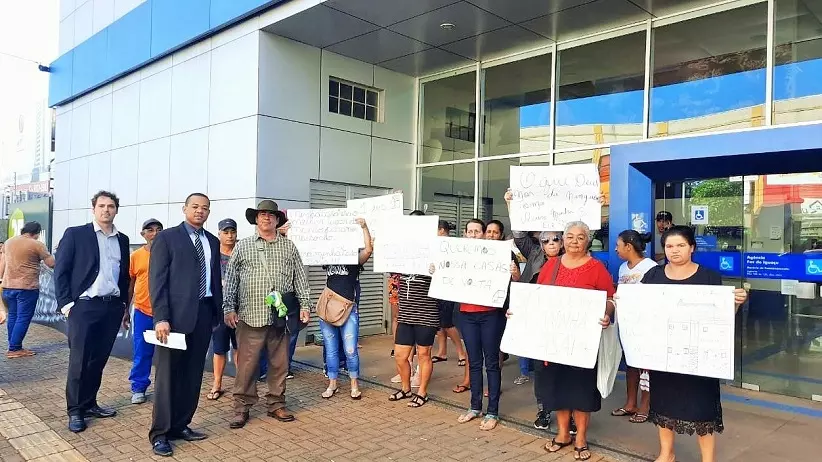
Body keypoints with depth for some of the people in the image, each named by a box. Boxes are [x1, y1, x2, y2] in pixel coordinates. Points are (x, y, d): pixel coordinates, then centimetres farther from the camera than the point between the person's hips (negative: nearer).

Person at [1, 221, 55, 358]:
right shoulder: (37, 245, -10)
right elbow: (52, 264, -7)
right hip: (27, 287, -7)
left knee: (13, 316, 16)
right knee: (23, 318, -1)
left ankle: (14, 346, 21)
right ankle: (14, 349, 0)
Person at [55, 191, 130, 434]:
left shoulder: (122, 240, 11)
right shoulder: (75, 234, -2)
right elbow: (60, 271, -4)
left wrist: (124, 304, 12)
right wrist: (66, 304, -10)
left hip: (112, 307, 4)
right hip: (83, 306, -4)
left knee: (99, 359, 11)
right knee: (79, 361, 1)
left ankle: (89, 404, 24)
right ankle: (75, 410, 14)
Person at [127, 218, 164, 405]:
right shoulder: (135, 256, 3)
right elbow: (130, 284, 10)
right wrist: (125, 311, 10)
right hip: (142, 311, 1)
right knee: (141, 352, 7)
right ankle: (138, 388, 19)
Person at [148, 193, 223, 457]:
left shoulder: (213, 241, 14)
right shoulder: (167, 237, -2)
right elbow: (157, 279, -8)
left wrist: (217, 312, 9)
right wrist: (161, 317, -16)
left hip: (204, 313, 5)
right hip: (176, 314, -5)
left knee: (193, 374, 10)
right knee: (168, 374, 3)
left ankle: (181, 425, 23)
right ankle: (160, 433, 13)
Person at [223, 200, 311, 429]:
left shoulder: (289, 247, 10)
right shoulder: (243, 246, 7)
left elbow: (300, 278, 9)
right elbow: (230, 279, 5)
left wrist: (304, 305, 1)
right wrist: (229, 308, -2)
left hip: (280, 315, 2)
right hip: (250, 315, -1)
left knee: (279, 363, 9)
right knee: (246, 364, 1)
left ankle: (276, 404, 22)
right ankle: (242, 407, 14)